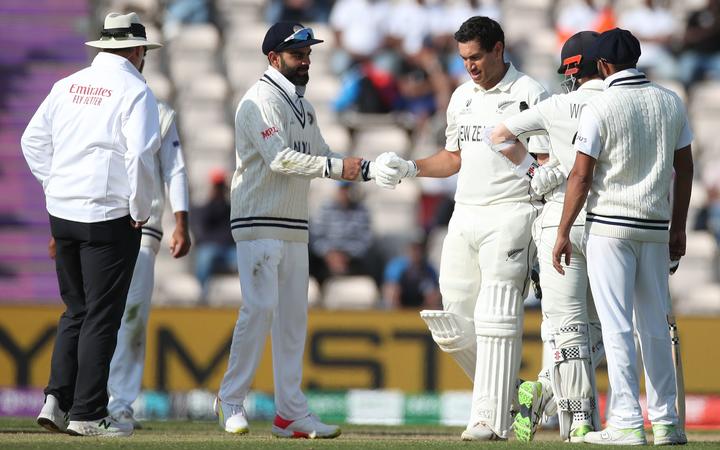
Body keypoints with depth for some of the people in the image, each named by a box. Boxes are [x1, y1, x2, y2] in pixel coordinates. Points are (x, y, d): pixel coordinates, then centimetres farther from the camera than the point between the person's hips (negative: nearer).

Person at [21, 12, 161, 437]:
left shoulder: (68, 86, 9)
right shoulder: (135, 90, -9)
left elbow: (33, 139, 12)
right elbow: (141, 154, -19)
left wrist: (55, 184, 15)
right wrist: (141, 210, -8)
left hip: (63, 212, 6)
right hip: (111, 218, -6)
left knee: (76, 311, 16)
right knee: (102, 317, 0)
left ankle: (57, 399, 5)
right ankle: (88, 414, 1)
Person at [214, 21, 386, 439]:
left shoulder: (303, 106, 17)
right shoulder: (261, 101, -11)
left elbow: (322, 157, 14)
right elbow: (280, 158, -23)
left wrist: (371, 169, -1)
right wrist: (336, 167, -27)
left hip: (294, 228, 9)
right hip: (259, 223, -9)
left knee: (293, 315, 6)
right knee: (260, 307, -14)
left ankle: (291, 414, 8)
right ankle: (231, 401, -3)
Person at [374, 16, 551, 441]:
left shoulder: (529, 94, -6)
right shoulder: (462, 96, 16)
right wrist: (409, 167, 11)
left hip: (511, 215, -7)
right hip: (465, 215, 7)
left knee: (496, 318, -12)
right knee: (455, 323, 5)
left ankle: (491, 418, -11)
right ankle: (511, 395, 19)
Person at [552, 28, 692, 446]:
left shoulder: (601, 106, -9)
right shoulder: (671, 102, 6)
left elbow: (581, 177, -11)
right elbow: (685, 168, 10)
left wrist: (563, 233, -5)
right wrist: (678, 228, 18)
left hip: (609, 226, -5)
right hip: (655, 227, 5)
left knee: (617, 325, -5)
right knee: (655, 325, 11)